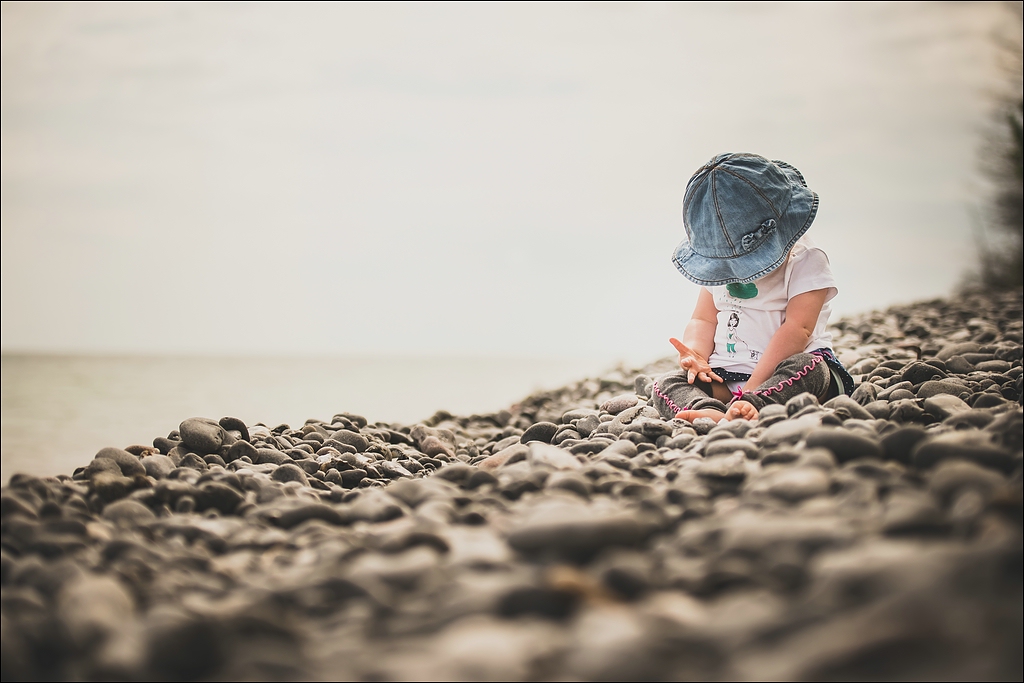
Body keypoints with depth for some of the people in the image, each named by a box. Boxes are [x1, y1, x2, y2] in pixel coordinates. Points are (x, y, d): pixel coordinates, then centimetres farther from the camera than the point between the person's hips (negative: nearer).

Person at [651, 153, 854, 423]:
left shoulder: (806, 260, -5)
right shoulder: (717, 266, 14)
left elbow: (797, 329, -15)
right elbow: (703, 320, 14)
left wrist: (752, 388, -24)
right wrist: (696, 355, -12)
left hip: (782, 375, -4)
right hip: (722, 380, 4)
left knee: (810, 369, -36)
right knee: (665, 384, -19)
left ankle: (749, 407, -59)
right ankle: (710, 412, -49)